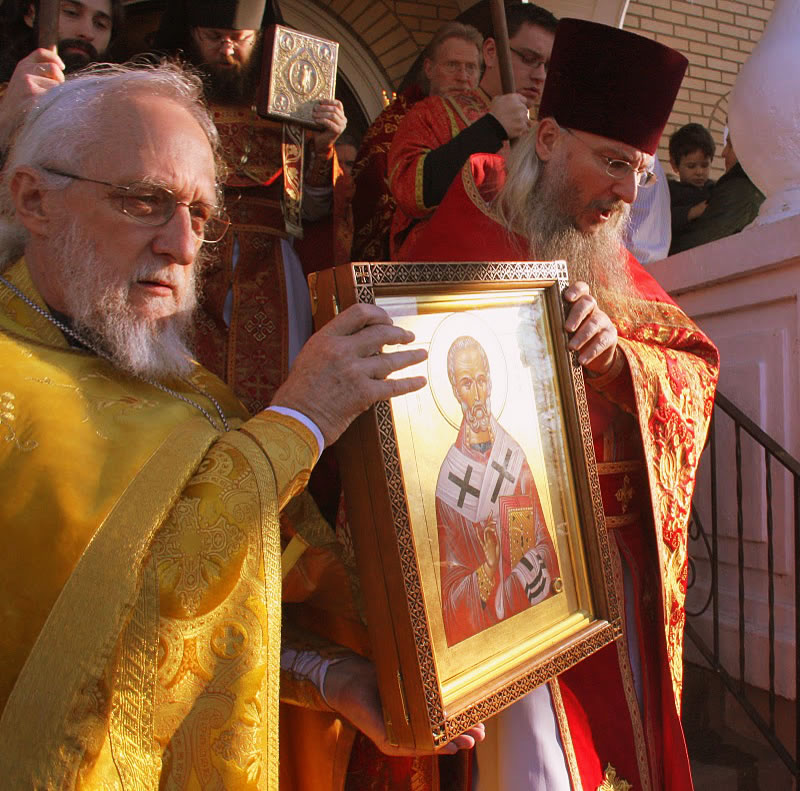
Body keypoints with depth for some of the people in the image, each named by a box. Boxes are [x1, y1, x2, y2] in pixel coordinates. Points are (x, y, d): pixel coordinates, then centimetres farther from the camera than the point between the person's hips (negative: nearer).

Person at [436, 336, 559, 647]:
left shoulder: (515, 456, 6)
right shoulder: (448, 479, -5)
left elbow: (544, 543, 7)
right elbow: (449, 583, -3)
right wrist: (486, 573, -20)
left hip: (534, 613, 4)